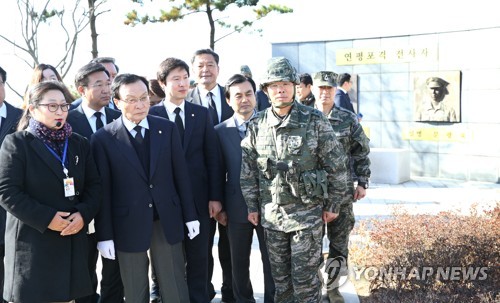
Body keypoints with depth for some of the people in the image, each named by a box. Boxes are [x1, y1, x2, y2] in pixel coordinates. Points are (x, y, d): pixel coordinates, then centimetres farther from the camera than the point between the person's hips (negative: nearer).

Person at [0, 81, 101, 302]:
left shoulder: (79, 143, 12)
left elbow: (94, 185, 8)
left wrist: (83, 214, -10)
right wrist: (46, 218, -17)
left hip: (72, 240, 4)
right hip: (32, 241, -4)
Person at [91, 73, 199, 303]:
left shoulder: (167, 128, 1)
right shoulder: (103, 138, -7)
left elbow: (180, 174, 5)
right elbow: (103, 190, -6)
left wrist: (190, 215, 5)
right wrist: (105, 235, -5)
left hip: (168, 220, 2)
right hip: (128, 224, -2)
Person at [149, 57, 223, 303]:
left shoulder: (202, 113, 5)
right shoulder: (151, 115, -2)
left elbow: (212, 157, 4)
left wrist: (215, 197, -1)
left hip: (198, 197, 2)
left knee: (198, 257, 10)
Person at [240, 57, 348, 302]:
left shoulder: (315, 121, -9)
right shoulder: (256, 125, 1)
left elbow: (336, 165, -4)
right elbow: (248, 169, 8)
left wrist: (333, 205, -2)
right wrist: (252, 206, 8)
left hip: (307, 213, -3)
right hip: (271, 215, 3)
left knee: (305, 277, 3)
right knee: (279, 276, 15)